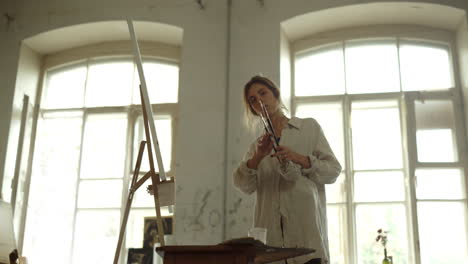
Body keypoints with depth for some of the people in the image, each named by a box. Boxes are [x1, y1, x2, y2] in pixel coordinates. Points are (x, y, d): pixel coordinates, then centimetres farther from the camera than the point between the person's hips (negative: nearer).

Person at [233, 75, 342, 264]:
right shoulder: (258, 144, 20)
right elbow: (243, 185, 6)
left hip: (305, 222, -2)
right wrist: (259, 156, -11)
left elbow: (333, 170, 6)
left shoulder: (309, 127, 13)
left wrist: (299, 158, -10)